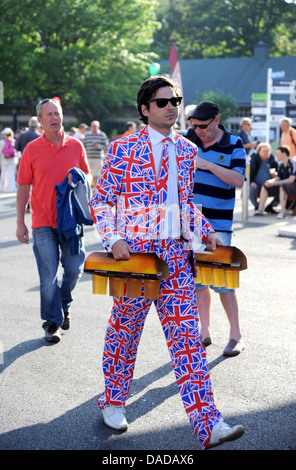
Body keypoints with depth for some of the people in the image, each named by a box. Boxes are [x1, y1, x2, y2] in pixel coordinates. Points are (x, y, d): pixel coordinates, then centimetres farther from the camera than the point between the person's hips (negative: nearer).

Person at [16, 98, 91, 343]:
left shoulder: (75, 146, 4)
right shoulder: (32, 149, -1)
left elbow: (87, 177, 14)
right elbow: (23, 187, 2)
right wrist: (20, 222, -1)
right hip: (44, 222, -2)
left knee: (74, 268, 4)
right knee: (48, 274, 0)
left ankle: (64, 304, 32)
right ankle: (52, 321, 12)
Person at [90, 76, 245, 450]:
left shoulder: (187, 150, 11)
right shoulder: (123, 149, -4)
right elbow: (101, 200, -2)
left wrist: (205, 231, 10)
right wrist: (114, 239, -15)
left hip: (176, 253, 4)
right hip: (134, 252, -3)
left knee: (187, 337, -1)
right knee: (124, 331, 10)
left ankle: (208, 425, -3)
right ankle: (113, 402, 33)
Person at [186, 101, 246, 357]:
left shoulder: (234, 145, -4)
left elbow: (239, 180, -15)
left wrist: (208, 165, -24)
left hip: (218, 225, -4)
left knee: (221, 280, -5)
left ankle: (236, 335, 7)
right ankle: (204, 331, 20)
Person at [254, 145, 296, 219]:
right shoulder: (281, 165, 9)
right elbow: (277, 178, 8)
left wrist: (274, 183, -23)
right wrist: (270, 181, -16)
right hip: (284, 186, 8)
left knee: (282, 186, -39)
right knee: (264, 186, -2)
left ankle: (282, 212, -41)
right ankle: (260, 210, -8)